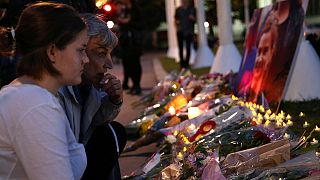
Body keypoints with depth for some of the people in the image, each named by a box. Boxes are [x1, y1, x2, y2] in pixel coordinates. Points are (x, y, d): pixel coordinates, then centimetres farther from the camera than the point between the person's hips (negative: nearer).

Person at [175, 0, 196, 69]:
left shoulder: (192, 9, 7)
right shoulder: (178, 10, 8)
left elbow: (195, 19, 9)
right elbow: (175, 19, 11)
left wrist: (193, 18, -13)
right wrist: (176, 27, -5)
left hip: (189, 31, 0)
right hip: (180, 31, 0)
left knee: (188, 48, 0)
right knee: (181, 48, -1)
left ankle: (186, 63, 6)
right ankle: (182, 63, 4)